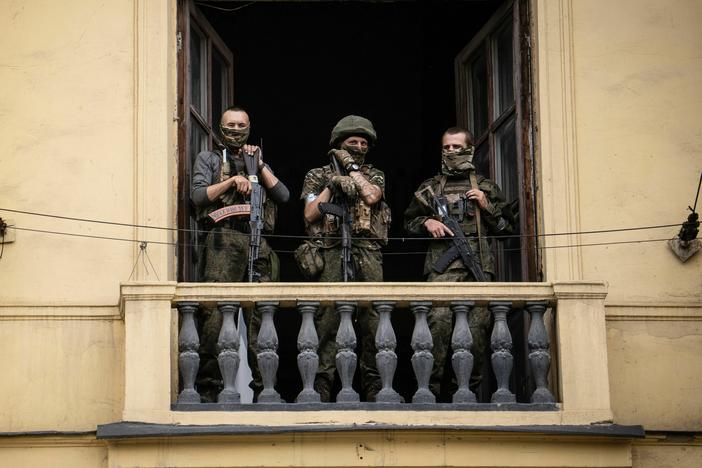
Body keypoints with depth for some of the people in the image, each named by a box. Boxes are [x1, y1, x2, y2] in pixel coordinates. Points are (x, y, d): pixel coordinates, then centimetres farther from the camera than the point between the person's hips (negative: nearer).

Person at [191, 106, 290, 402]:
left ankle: (262, 388, 0)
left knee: (259, 317, -1)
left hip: (258, 244, 3)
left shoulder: (259, 163, 27)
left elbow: (283, 196, 13)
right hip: (223, 240, -3)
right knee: (216, 315, -13)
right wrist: (233, 180, -5)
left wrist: (259, 165, 8)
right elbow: (198, 195, 4)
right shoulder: (209, 159, 19)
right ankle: (208, 386, -13)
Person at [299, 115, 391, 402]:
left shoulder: (374, 175, 19)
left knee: (373, 318, -4)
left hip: (367, 252, 1)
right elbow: (310, 215, 6)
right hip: (330, 250, -1)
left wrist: (351, 166, 4)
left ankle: (374, 388, -1)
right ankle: (322, 387, -7)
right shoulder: (318, 176, 16)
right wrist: (332, 185, -1)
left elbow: (371, 196, -4)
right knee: (327, 319, -8)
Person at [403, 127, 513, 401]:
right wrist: (426, 222, 4)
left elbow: (507, 227, 19)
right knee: (439, 321, -19)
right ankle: (432, 388, -18)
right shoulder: (430, 187, 21)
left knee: (478, 327, -6)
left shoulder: (485, 187, 21)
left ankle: (471, 388, 0)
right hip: (442, 267, -1)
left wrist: (487, 206, 4)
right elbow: (409, 222, 24)